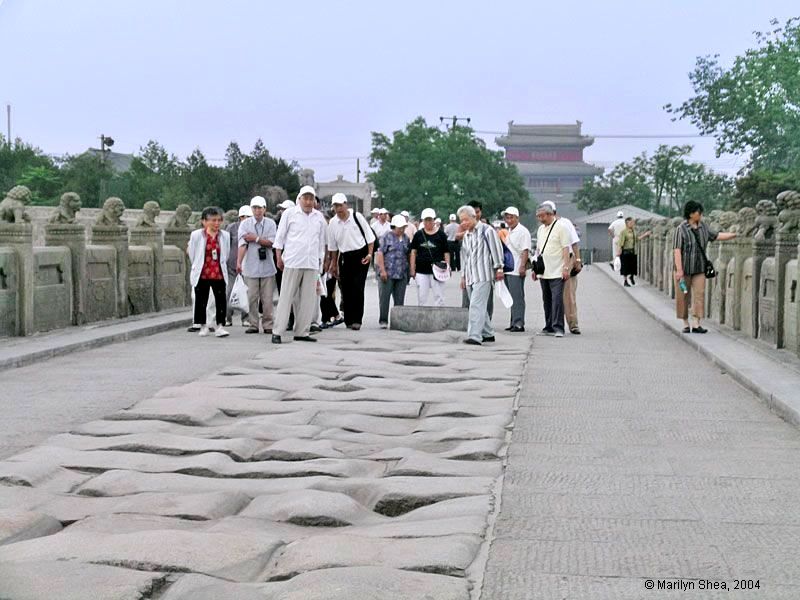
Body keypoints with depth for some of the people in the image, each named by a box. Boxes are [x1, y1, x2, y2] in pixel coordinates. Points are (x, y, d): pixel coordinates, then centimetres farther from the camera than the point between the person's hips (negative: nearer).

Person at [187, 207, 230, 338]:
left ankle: (220, 326, 3)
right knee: (201, 301, 7)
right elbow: (192, 254, 5)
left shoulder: (225, 236, 1)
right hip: (202, 275, -1)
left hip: (219, 274, 1)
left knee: (221, 300, -3)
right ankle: (203, 326, 21)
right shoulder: (196, 235, -6)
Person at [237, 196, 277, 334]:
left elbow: (271, 243, -4)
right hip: (251, 267, 0)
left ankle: (267, 325, 9)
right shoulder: (245, 224, 2)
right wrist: (239, 262, -21)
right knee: (252, 297, 0)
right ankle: (253, 324, 9)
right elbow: (242, 244, -10)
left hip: (267, 266, 1)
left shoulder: (270, 224, 6)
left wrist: (255, 238, -9)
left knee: (267, 298, 1)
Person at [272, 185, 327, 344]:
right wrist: (278, 257, -1)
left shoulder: (319, 217, 13)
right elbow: (280, 237, 4)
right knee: (286, 297, -5)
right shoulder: (289, 213, 3)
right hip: (292, 262, -4)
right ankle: (277, 332, -4)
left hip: (312, 264, 4)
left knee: (308, 299, 3)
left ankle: (302, 332, 9)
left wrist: (320, 261, 18)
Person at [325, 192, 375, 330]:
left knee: (357, 288, -9)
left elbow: (369, 236, -1)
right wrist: (334, 264, 12)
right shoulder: (332, 223, 1)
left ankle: (357, 319, -8)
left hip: (361, 255, -3)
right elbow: (332, 247, 11)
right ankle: (348, 319, 14)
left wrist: (369, 254, -9)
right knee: (346, 289, 4)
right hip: (345, 257, 3)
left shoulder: (356, 216, -8)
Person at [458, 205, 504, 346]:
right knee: (480, 307, 11)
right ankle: (488, 334, 22)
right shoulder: (466, 236, 19)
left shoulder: (487, 231, -3)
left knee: (477, 305, -17)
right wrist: (463, 276, 22)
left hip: (483, 275, -8)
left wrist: (498, 268, -7)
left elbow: (496, 249, -5)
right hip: (470, 276, 8)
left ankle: (475, 336, -22)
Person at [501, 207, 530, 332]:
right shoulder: (508, 231, 19)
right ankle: (514, 323, 15)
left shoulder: (522, 231, -8)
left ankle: (519, 324, -7)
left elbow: (525, 251, -14)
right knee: (511, 298, 10)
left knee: (517, 298, -8)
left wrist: (522, 266, -21)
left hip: (516, 271, -8)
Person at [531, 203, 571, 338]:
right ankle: (549, 327, 17)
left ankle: (558, 328, -11)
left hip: (557, 272, -7)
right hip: (543, 272, 7)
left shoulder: (560, 227, -6)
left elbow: (566, 248, -9)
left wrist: (566, 267, -16)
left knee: (557, 299, -11)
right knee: (547, 300, 10)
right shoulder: (541, 229, 15)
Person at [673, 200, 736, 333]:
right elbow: (677, 250, -16)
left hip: (699, 268, 5)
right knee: (683, 296, 3)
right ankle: (685, 324, 15)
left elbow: (716, 236, 16)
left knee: (699, 295, -4)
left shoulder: (703, 227, 6)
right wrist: (679, 270, -21)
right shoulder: (681, 229, -13)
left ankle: (696, 324, -4)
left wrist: (735, 234, 8)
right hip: (684, 268, -5)